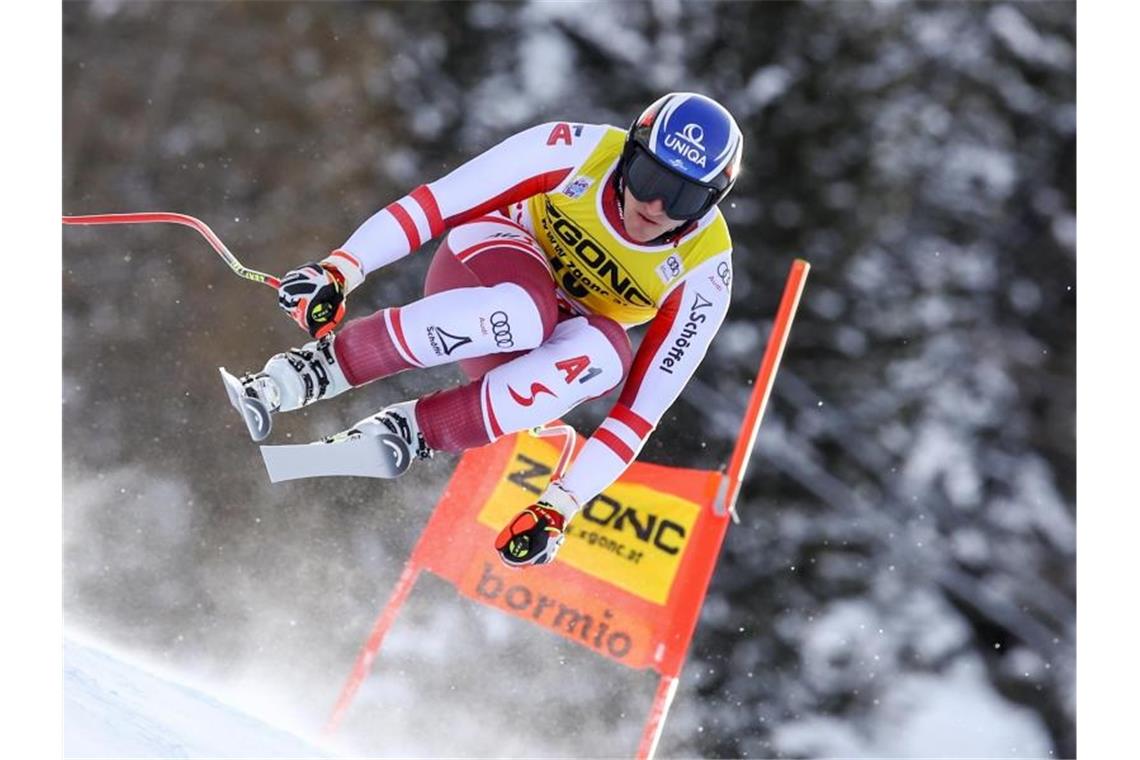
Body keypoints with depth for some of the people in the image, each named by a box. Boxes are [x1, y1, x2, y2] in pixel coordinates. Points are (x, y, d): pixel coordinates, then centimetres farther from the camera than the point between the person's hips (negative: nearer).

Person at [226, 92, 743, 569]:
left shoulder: (703, 271, -20)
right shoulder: (578, 150, -23)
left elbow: (645, 403, -21)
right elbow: (439, 200, -19)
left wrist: (560, 507, -27)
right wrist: (341, 267, -28)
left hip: (540, 361, 2)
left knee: (604, 357, -36)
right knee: (522, 313, -40)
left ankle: (405, 431, -32)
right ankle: (316, 367, -31)